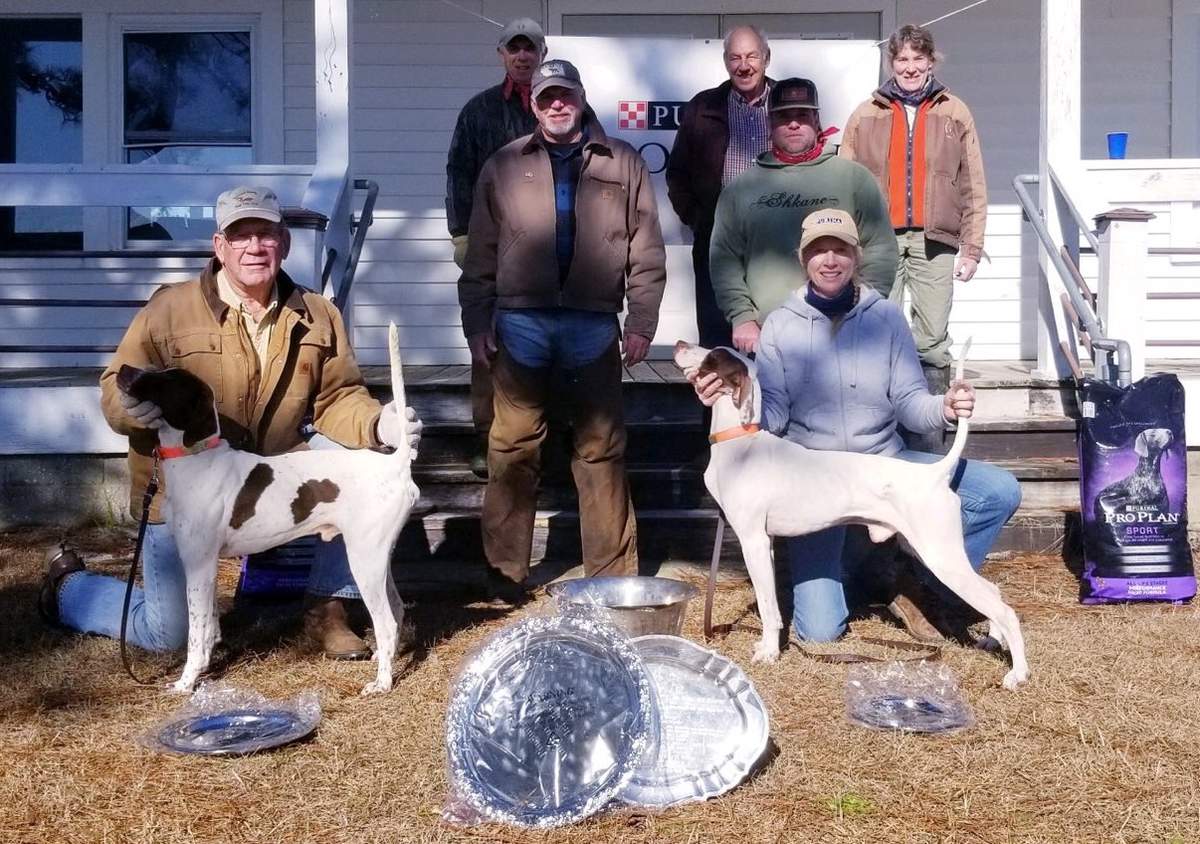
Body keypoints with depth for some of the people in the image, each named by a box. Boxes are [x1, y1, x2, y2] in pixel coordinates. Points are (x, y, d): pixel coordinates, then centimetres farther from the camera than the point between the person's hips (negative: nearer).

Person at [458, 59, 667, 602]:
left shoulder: (623, 164, 9)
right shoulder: (504, 166, 10)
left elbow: (646, 251, 5)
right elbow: (481, 254, 9)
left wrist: (641, 321, -2)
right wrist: (477, 323, 3)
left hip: (593, 323, 0)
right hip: (521, 321, 1)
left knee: (601, 448, 4)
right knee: (512, 447, 2)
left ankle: (612, 572, 13)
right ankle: (504, 571, 12)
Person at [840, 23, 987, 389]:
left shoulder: (955, 113, 9)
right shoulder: (865, 115, 10)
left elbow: (973, 187, 7)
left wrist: (972, 248, 1)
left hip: (935, 241, 0)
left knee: (933, 340, 1)